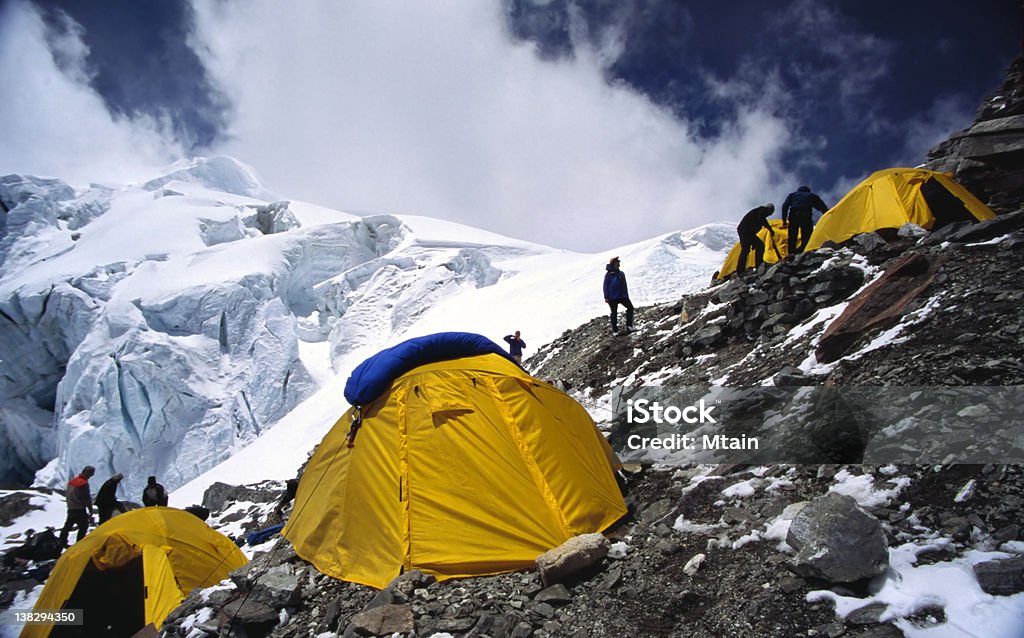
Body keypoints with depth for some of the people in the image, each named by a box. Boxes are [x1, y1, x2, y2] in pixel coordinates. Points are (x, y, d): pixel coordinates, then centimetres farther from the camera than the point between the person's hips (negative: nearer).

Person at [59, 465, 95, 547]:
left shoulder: (72, 481, 8)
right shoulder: (84, 483, -20)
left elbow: (69, 495, 18)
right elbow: (87, 498, -17)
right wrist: (90, 510, -9)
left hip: (71, 508, 9)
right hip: (80, 510, -9)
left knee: (68, 525, 18)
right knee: (83, 527, -2)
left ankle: (62, 542, 26)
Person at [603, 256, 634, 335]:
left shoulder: (621, 274, 12)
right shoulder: (609, 274, -7)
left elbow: (625, 286, 19)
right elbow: (606, 286, -7)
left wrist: (627, 295, 18)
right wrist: (606, 297, -12)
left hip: (622, 296, 6)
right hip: (613, 297, -6)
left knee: (630, 307, -4)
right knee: (614, 313, 2)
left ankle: (629, 325, 4)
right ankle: (615, 330, 10)